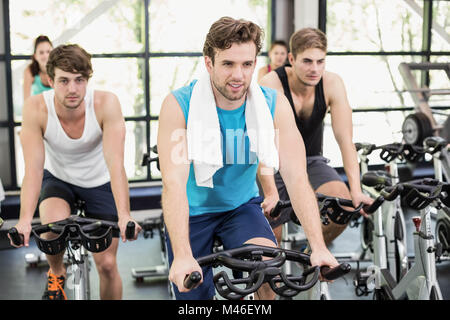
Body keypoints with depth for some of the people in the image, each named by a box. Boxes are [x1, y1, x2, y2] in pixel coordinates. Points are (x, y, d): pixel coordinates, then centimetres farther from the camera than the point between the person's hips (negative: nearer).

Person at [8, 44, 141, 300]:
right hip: (57, 178, 0)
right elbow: (33, 169, -29)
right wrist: (25, 219, -41)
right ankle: (57, 274, 3)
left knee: (107, 264, -3)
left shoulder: (106, 103, -29)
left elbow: (115, 163, -34)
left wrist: (124, 216, -44)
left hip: (100, 182, 0)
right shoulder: (36, 108, -26)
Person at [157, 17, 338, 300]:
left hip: (242, 206, 1)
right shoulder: (178, 105, -23)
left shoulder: (275, 106, -16)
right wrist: (182, 256, -43)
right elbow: (174, 183, -31)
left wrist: (318, 247, -32)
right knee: (195, 296, 2)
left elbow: (297, 179, -20)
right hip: (193, 211, -1)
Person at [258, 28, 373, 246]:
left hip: (311, 161, 3)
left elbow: (345, 139, -18)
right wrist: (271, 194, -41)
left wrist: (356, 190, -29)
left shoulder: (332, 84, -14)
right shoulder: (271, 85, -23)